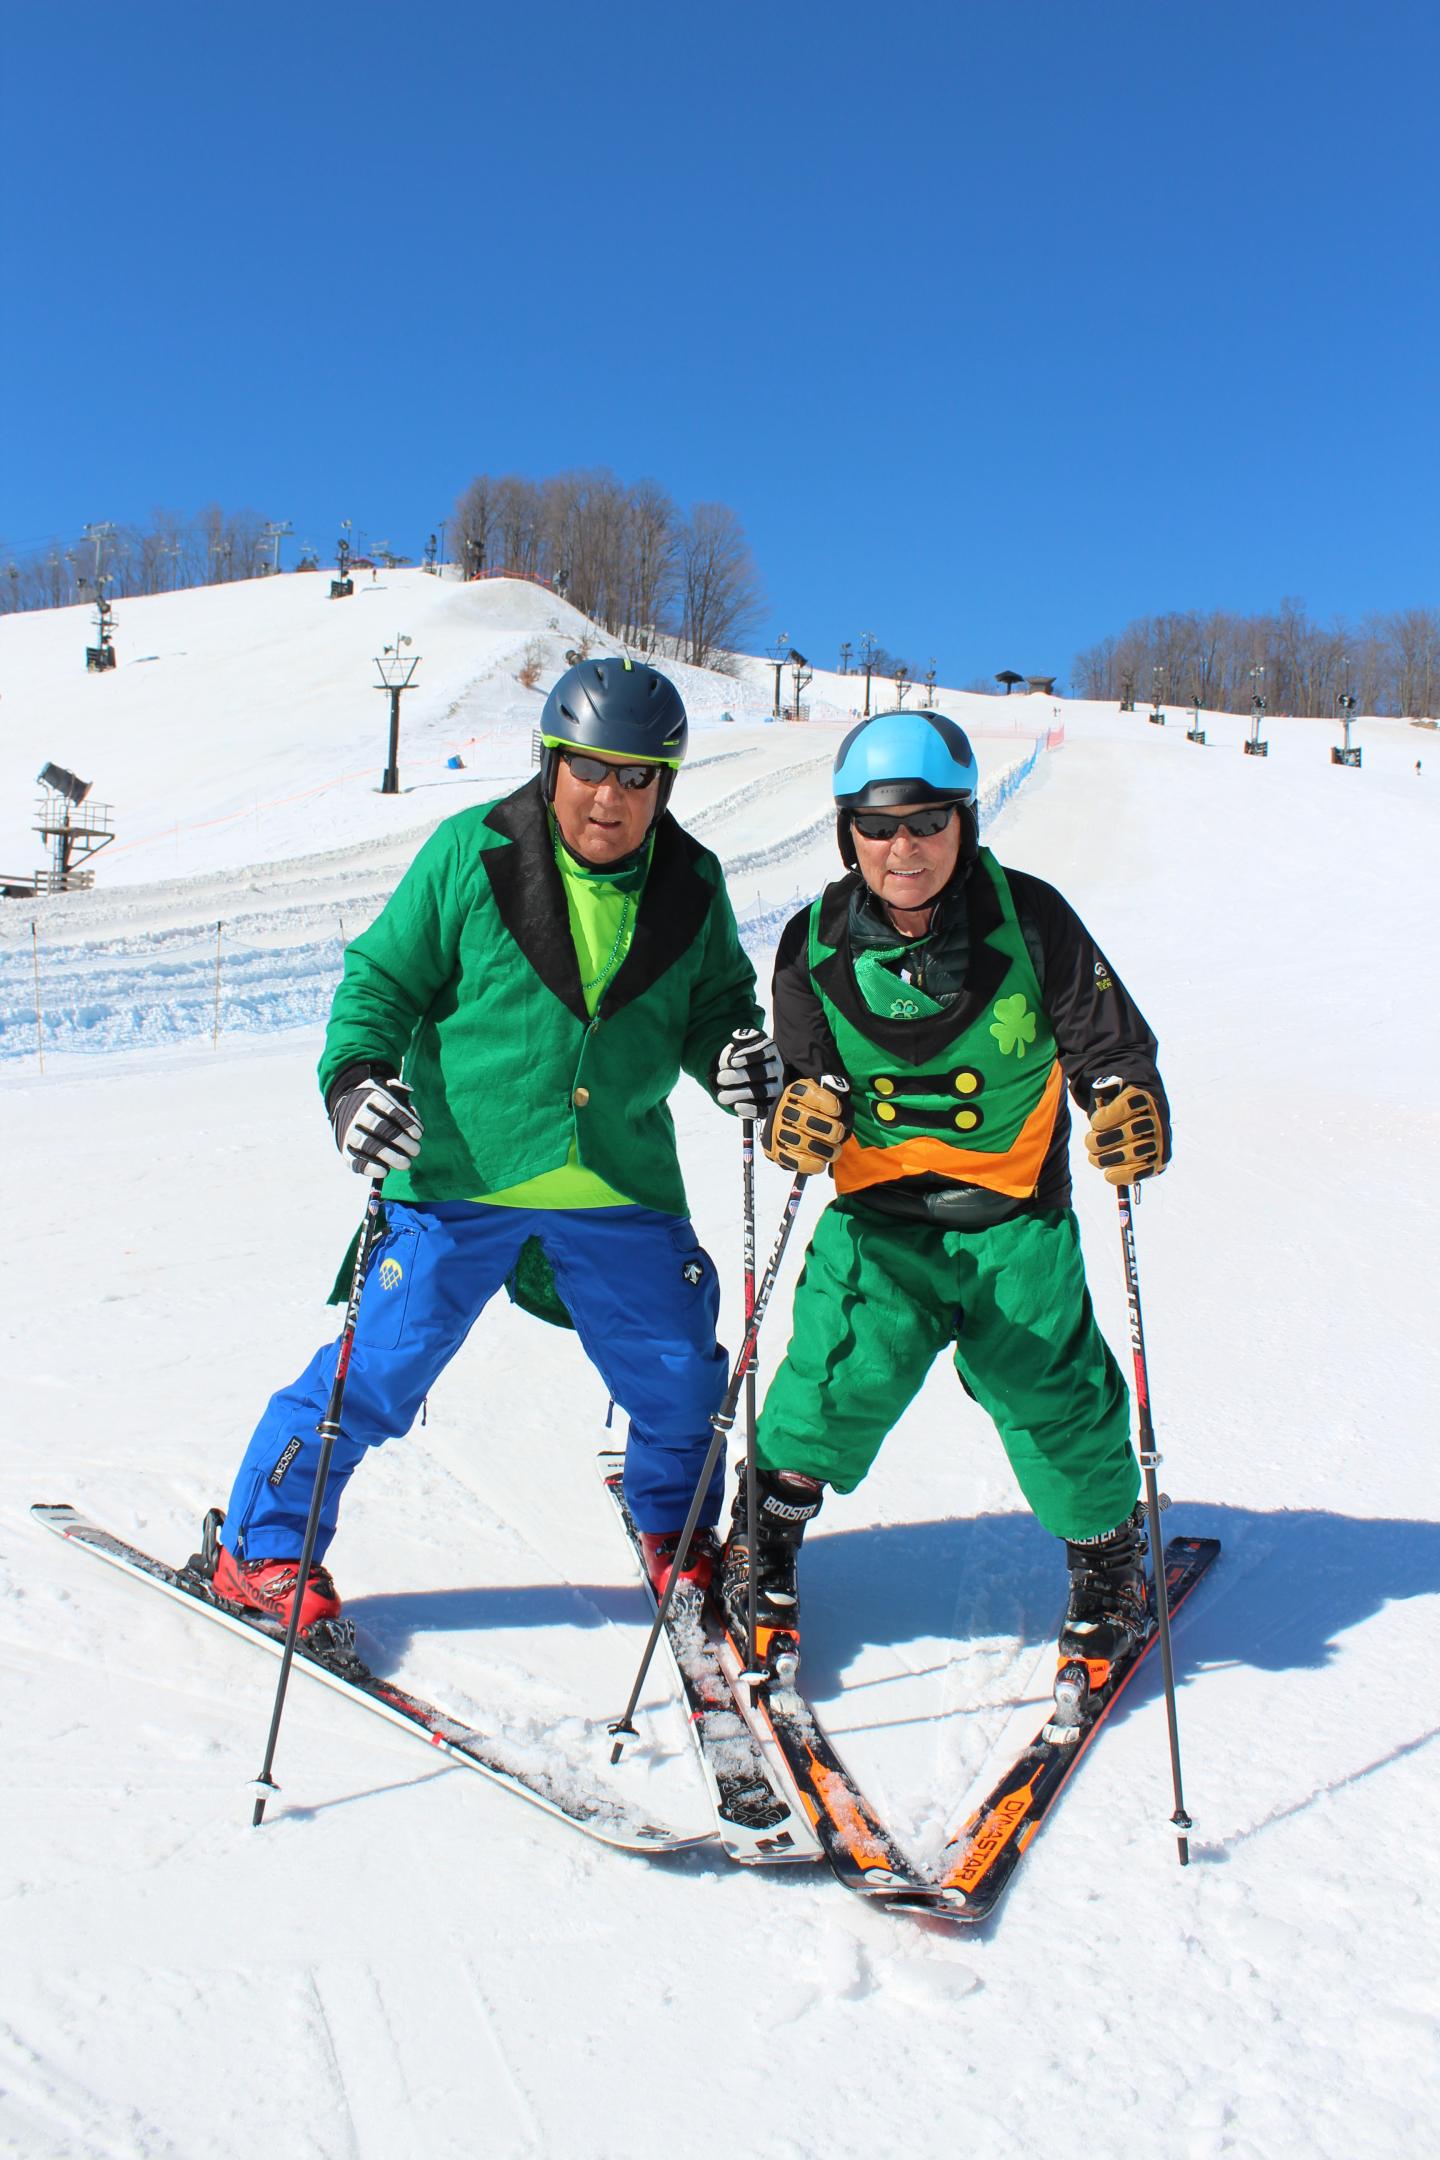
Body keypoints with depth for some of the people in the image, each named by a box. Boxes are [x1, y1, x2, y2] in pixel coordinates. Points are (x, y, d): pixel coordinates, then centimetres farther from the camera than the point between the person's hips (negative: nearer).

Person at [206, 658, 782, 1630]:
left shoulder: (691, 884, 3)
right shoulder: (471, 854, -6)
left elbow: (711, 1000, 15)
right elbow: (385, 976, -1)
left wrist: (736, 1050, -7)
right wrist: (357, 1074, -17)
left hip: (623, 1186, 3)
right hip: (462, 1175, -3)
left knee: (679, 1375, 11)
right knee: (381, 1364, 0)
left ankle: (676, 1529, 41)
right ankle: (262, 1544, 22)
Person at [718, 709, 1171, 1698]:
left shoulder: (1028, 919, -11)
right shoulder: (818, 942, -5)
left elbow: (1109, 1040, -4)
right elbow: (806, 1063, 4)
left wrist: (1130, 1104, -25)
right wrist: (804, 1106, -20)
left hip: (1015, 1217, -1)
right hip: (880, 1213, 1)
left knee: (1051, 1391, 1)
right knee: (844, 1373, -10)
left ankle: (1108, 1557, 29)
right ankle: (769, 1531, 18)